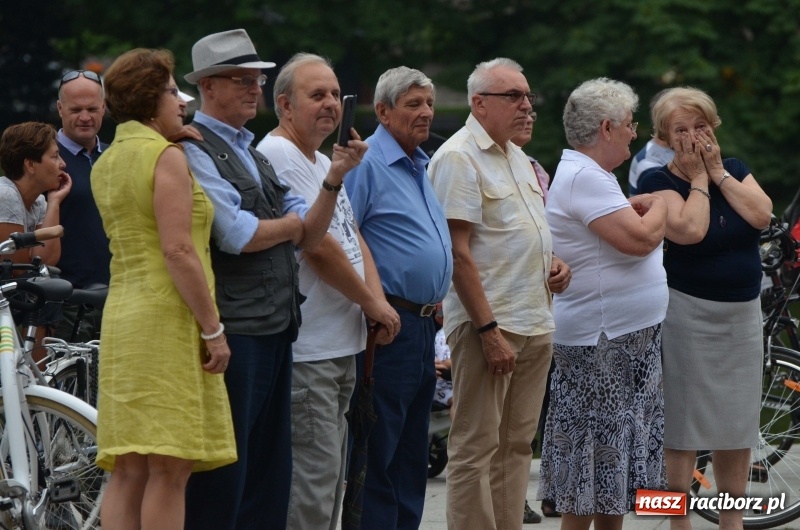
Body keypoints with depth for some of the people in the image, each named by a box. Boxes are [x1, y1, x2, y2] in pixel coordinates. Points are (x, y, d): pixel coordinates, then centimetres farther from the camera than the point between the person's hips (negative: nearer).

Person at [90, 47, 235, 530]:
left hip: (121, 318, 8)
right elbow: (178, 250, -17)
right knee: (169, 469, -8)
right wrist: (213, 328, -14)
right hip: (169, 320, -8)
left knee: (127, 471, 5)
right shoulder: (166, 156, -9)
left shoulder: (105, 164, 16)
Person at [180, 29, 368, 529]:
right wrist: (290, 222, 1)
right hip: (233, 332, -9)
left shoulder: (254, 156, 18)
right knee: (222, 478, -6)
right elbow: (239, 236, -18)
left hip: (275, 330, 9)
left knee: (270, 474, 11)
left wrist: (335, 177, -3)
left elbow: (310, 237, 11)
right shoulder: (196, 151, -9)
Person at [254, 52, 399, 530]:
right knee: (312, 478, -13)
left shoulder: (324, 163, 19)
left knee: (330, 481, 13)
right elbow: (318, 246, -18)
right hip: (305, 352, -11)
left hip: (342, 347, 11)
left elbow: (353, 238, 18)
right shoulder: (279, 156, -13)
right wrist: (372, 303, -7)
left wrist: (377, 299, 0)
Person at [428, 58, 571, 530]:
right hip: (489, 323, -9)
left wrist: (553, 263, 8)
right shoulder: (460, 158, -11)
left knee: (517, 443, 11)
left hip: (536, 324, 9)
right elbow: (458, 251, -17)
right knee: (476, 448, -6)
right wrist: (488, 329, -21)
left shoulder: (518, 158, 17)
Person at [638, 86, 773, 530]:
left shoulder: (735, 171, 9)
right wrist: (699, 178, -12)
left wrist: (719, 172, -8)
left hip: (743, 311, 5)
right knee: (683, 423, -2)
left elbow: (761, 215, -8)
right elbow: (689, 230, -22)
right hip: (688, 313, -5)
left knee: (737, 424, 8)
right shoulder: (658, 182, -6)